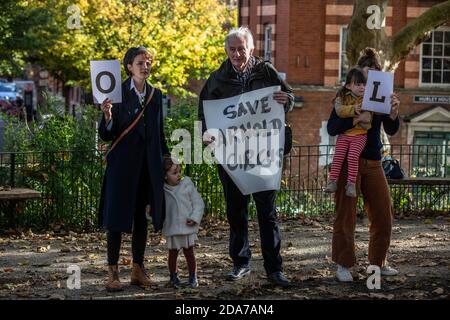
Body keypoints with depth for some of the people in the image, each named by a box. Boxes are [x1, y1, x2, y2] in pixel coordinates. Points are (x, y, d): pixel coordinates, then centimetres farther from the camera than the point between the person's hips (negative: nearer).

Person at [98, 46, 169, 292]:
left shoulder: (155, 95, 9)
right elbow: (106, 135, -7)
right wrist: (107, 117, -26)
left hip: (148, 164, 4)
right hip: (123, 162, -4)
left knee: (141, 216, 9)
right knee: (117, 216, -3)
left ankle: (138, 269, 15)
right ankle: (112, 272, 2)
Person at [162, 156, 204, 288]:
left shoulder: (187, 185, -3)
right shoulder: (162, 190, -4)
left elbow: (198, 203, 0)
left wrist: (195, 218, -11)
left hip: (188, 227, 0)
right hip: (171, 228, 0)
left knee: (189, 252, 7)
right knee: (173, 253, 8)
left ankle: (193, 277, 16)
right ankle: (173, 276, 22)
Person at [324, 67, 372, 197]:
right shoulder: (342, 98, 3)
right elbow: (339, 110, -15)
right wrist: (353, 109, -26)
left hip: (360, 134, -1)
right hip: (344, 134, 1)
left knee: (353, 156, -16)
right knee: (338, 156, -9)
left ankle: (351, 183, -11)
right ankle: (332, 181, -3)